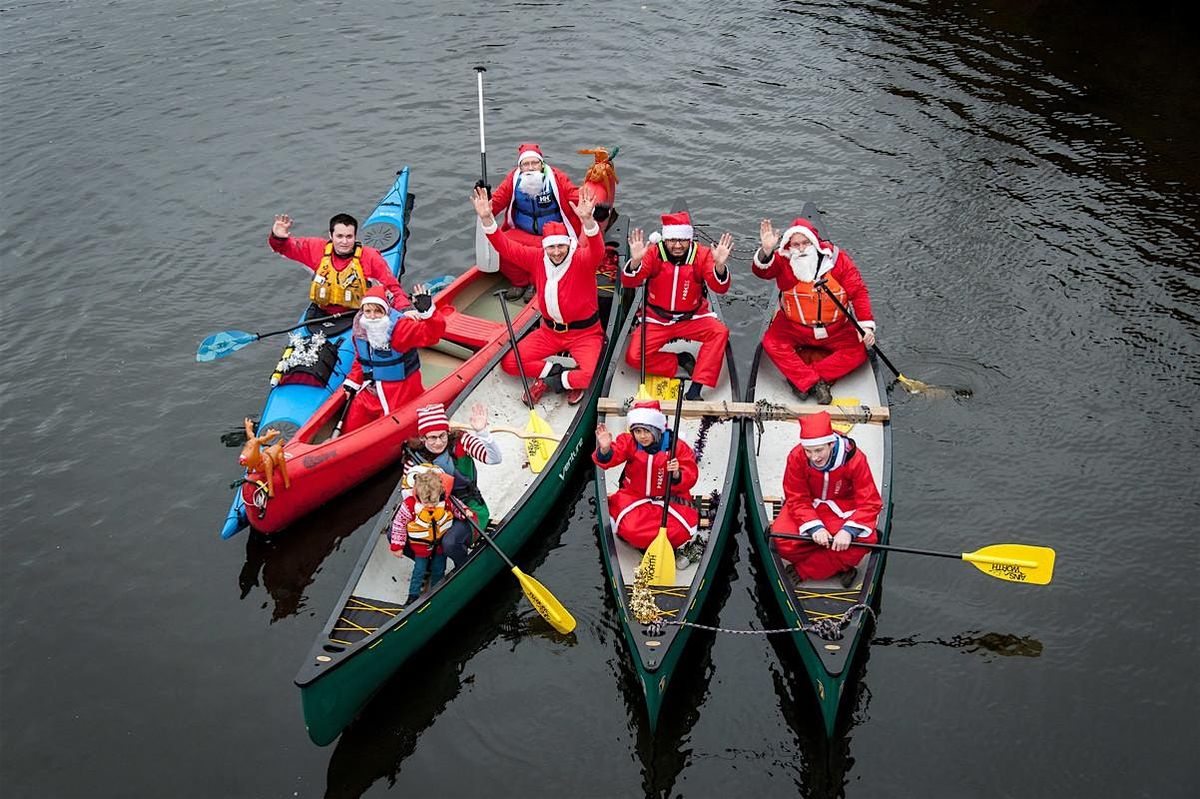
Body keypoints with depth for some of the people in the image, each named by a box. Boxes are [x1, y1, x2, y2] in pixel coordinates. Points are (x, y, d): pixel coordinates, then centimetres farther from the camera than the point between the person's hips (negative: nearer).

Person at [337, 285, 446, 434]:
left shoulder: (400, 327, -23)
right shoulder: (360, 330, -1)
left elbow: (433, 333, -34)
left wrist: (427, 311, -49)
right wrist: (352, 382, 12)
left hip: (399, 392, -6)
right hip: (371, 391, 7)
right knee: (350, 428, 12)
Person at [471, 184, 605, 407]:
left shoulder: (582, 259, -17)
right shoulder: (537, 258, -2)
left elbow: (597, 252, -40)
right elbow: (506, 246, -4)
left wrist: (587, 220, -60)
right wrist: (487, 219, -21)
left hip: (584, 332, -4)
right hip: (550, 330, 4)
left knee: (590, 375, -31)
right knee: (509, 363, -8)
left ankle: (548, 382, -1)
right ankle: (560, 374, -1)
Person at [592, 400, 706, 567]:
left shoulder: (677, 447, -11)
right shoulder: (628, 442, -6)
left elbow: (690, 477, -11)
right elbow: (609, 459, -19)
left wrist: (677, 475, -33)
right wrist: (605, 450, -42)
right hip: (634, 496, 1)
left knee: (681, 529, -31)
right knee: (631, 529, -31)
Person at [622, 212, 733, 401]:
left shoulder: (701, 254, -9)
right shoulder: (654, 253, -9)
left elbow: (720, 288, -17)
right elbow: (629, 282, -17)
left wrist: (719, 265, -38)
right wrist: (635, 261, -39)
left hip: (692, 318, 0)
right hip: (657, 320, 0)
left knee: (720, 332, -28)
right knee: (634, 357, -20)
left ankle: (694, 391, -25)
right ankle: (680, 361, 2)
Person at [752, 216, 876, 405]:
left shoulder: (837, 259, -9)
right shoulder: (783, 260, -9)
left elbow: (858, 292, -7)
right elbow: (763, 271, -28)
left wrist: (866, 325, -17)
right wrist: (766, 251, -50)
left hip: (835, 329, 1)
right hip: (793, 326, -1)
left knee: (858, 353, -20)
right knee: (771, 343, -27)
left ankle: (800, 380, -24)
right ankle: (814, 382, -27)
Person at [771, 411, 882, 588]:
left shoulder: (854, 458, -24)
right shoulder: (796, 457, -22)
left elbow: (869, 502, -20)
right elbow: (797, 500, -14)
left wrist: (849, 530, -35)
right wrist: (814, 527, -32)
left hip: (844, 507, 0)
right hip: (808, 506, 0)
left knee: (866, 538, -30)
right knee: (783, 539, -28)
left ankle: (801, 572, -18)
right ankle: (839, 566, -7)